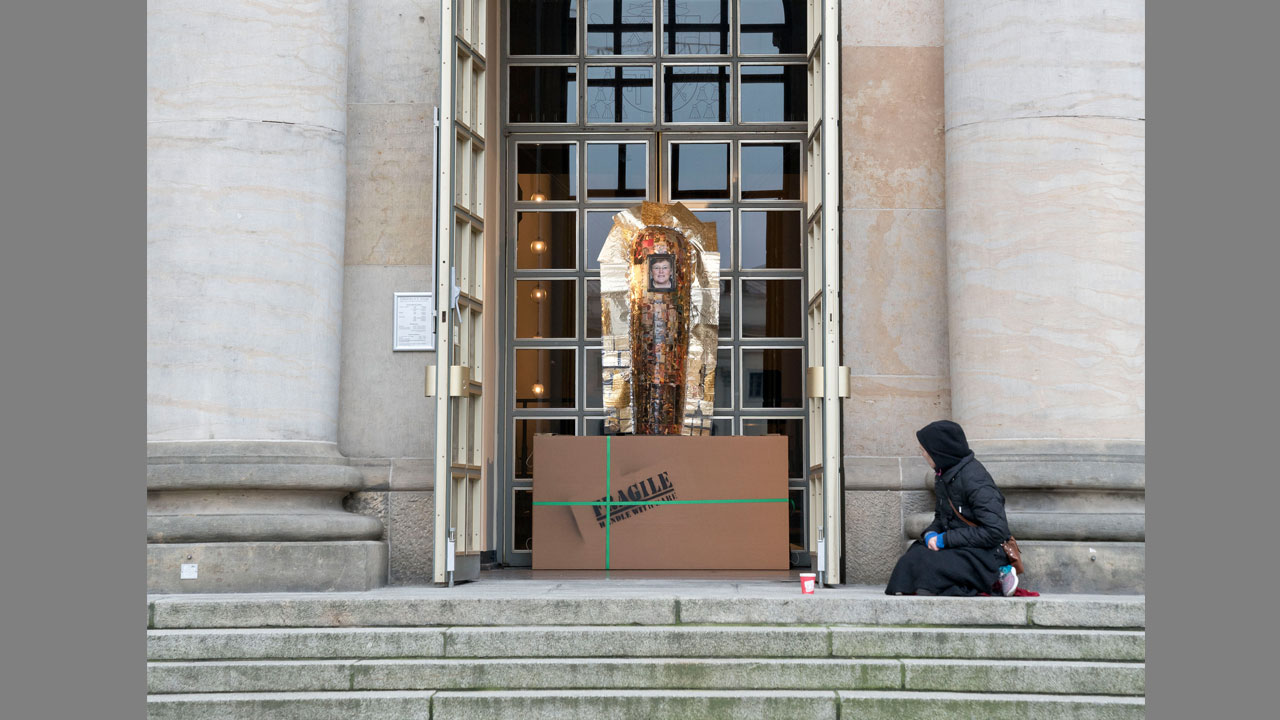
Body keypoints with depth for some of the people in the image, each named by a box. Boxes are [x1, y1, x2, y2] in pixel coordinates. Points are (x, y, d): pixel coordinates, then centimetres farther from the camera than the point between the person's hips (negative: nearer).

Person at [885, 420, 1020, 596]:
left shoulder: (975, 479, -18)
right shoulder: (943, 475, 9)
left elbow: (995, 531, -22)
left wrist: (945, 539, -18)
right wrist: (930, 533, -4)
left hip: (985, 554, -7)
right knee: (913, 556, -17)